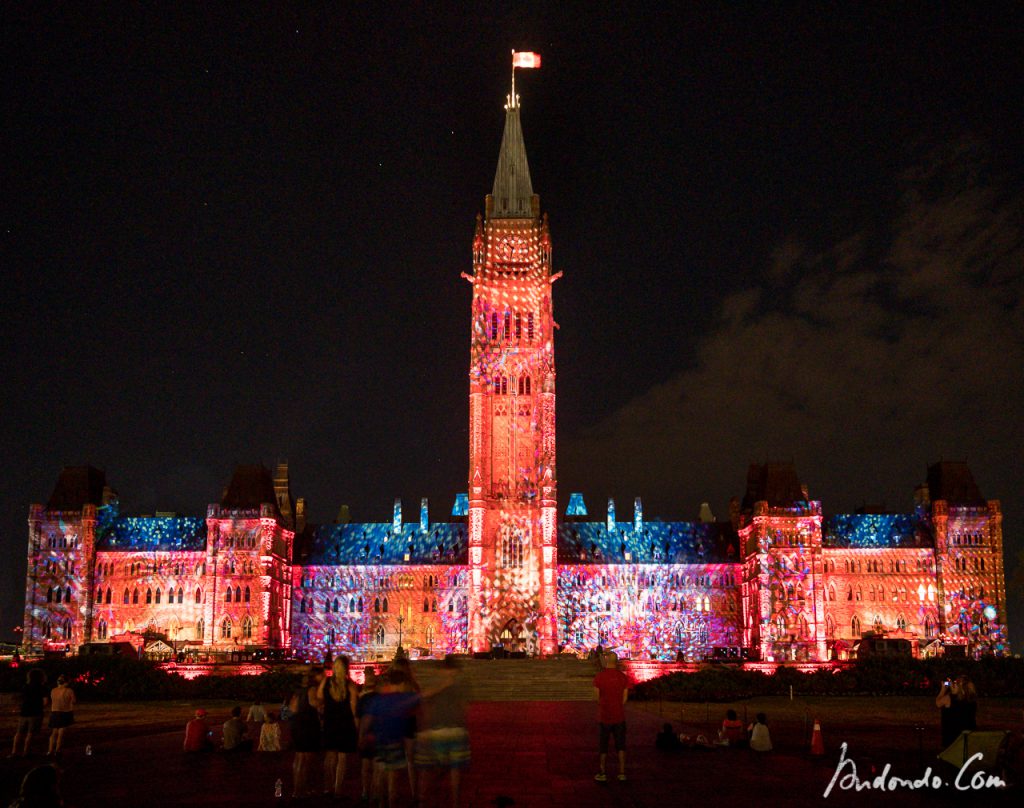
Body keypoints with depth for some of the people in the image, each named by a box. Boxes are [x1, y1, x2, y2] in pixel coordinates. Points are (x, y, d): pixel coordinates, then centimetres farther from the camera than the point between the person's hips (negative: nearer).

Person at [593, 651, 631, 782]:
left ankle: (603, 773, 13)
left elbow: (597, 697, -3)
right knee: (621, 745, 11)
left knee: (603, 746, 9)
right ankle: (622, 772, 11)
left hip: (604, 717, -2)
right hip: (619, 716, 2)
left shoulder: (599, 677, -10)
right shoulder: (623, 677, -3)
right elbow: (625, 697, 1)